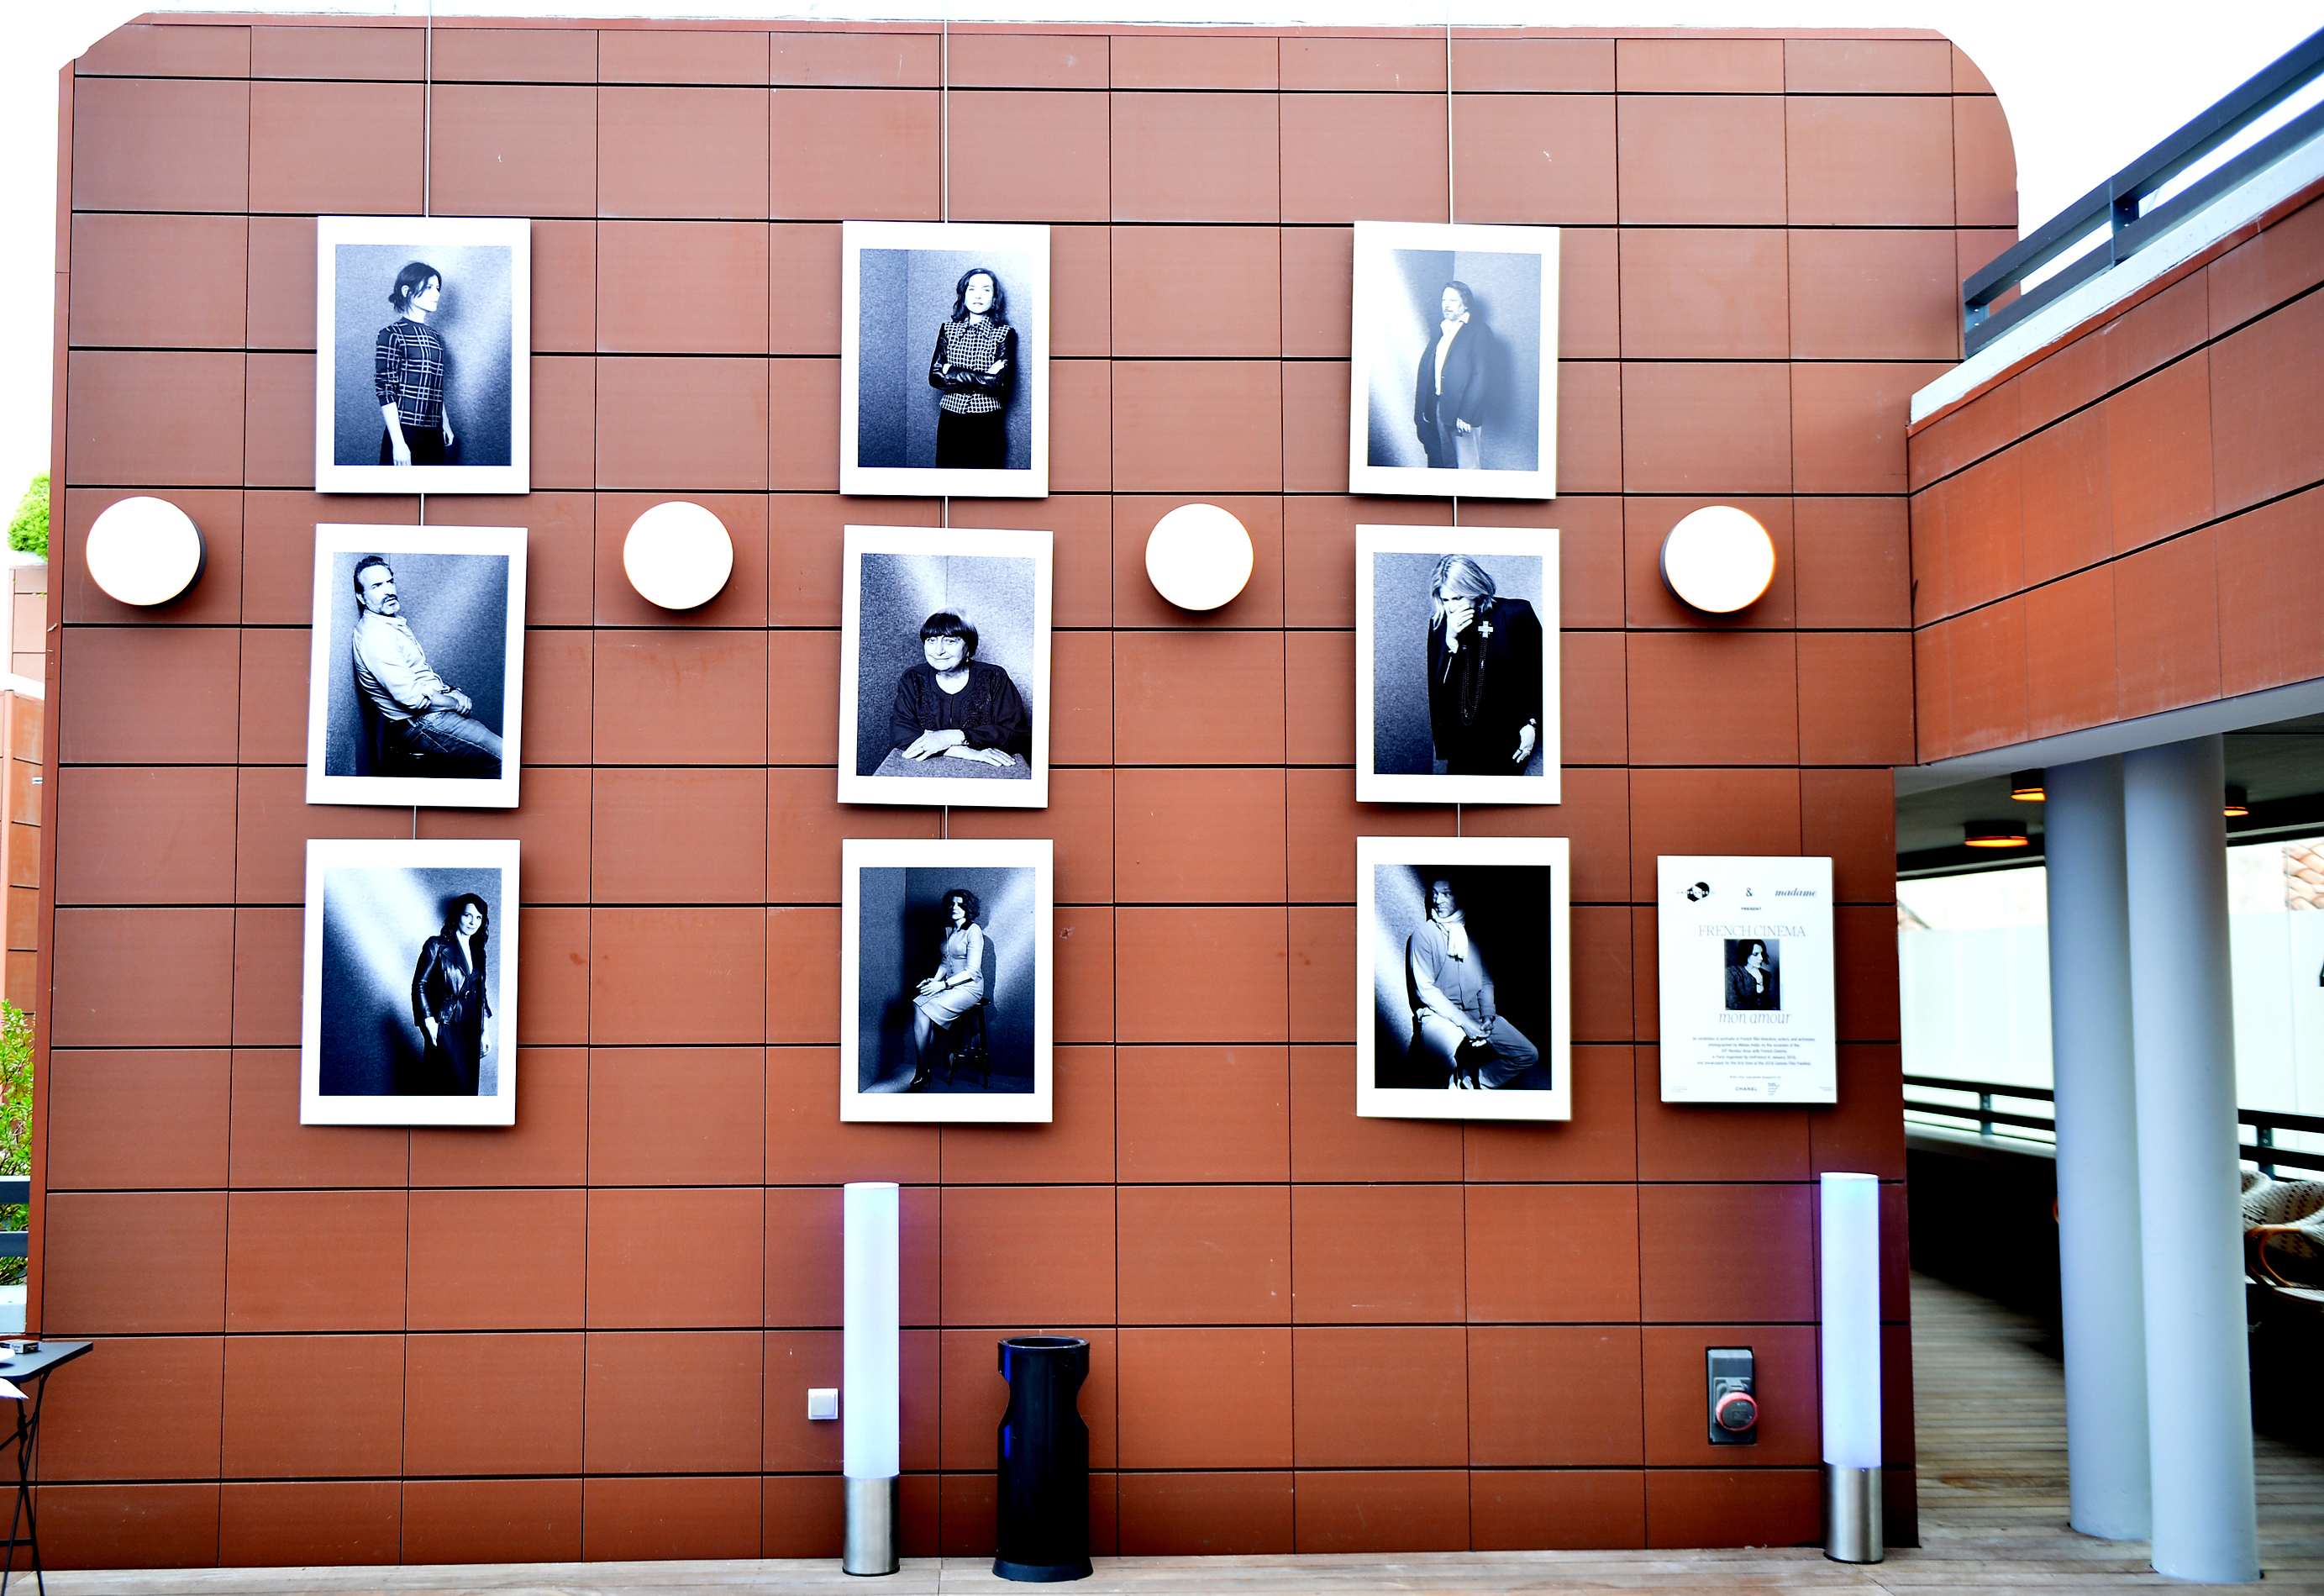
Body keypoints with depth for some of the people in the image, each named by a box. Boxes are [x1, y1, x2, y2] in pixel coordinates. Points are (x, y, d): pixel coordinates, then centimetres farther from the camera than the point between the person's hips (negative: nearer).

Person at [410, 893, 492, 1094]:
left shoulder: (478, 952, 15)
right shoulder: (437, 946, -2)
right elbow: (419, 985, -4)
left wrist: (485, 1032, 14)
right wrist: (430, 1023, -12)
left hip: (471, 1032, 6)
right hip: (446, 1030, -6)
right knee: (458, 1088, -15)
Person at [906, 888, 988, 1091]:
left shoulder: (973, 931, -9)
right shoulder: (948, 930, 15)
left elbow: (972, 971, -14)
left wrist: (942, 985, -20)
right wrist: (934, 980, 0)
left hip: (969, 987, -7)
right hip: (949, 985, 7)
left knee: (922, 1008, -25)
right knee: (918, 1003, -22)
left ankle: (921, 1074, -20)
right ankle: (923, 1072, -22)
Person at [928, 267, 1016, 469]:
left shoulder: (1005, 333, -2)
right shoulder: (948, 329, 6)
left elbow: (1000, 382, -14)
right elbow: (934, 377, -4)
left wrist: (952, 372, -11)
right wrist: (982, 378, -12)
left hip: (986, 423, -2)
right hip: (950, 419, 2)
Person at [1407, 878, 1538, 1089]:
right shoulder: (1423, 935, -2)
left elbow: (1486, 981, 17)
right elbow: (1425, 989, -8)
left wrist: (1488, 1015, -3)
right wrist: (1464, 1022, -16)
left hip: (1476, 1013, 6)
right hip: (1438, 1015, -6)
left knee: (1529, 1055, -6)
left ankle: (1469, 1082, 2)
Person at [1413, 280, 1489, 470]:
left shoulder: (1477, 333, -5)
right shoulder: (1439, 331, 16)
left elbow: (1481, 376, -12)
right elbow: (1425, 368, 13)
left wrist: (1466, 414, -18)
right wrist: (1421, 410, 5)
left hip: (1462, 411, -6)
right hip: (1438, 409, 6)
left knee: (1466, 466, -4)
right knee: (1445, 463, 12)